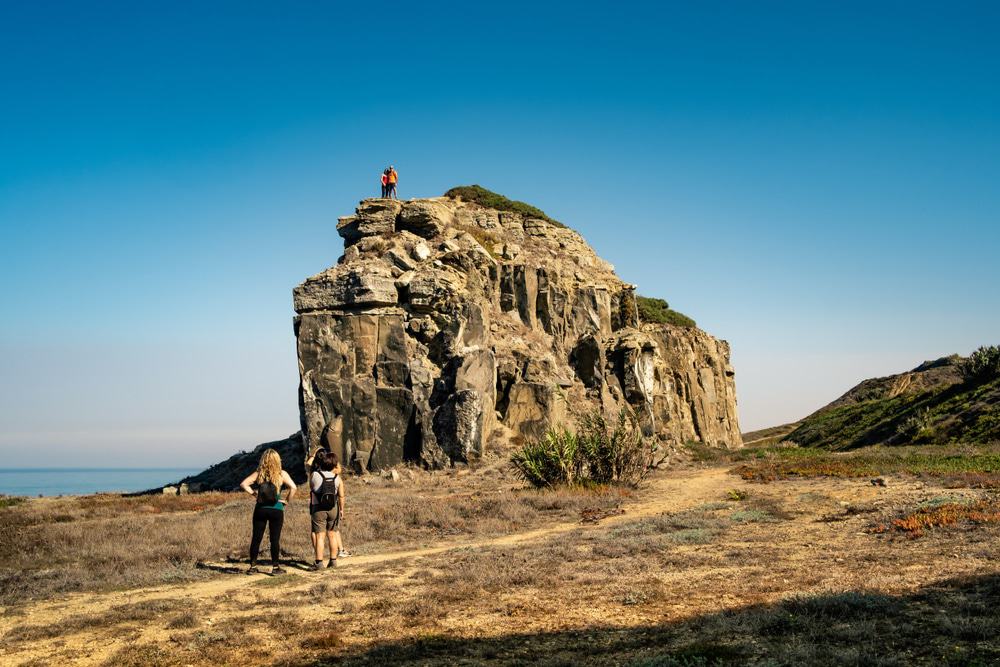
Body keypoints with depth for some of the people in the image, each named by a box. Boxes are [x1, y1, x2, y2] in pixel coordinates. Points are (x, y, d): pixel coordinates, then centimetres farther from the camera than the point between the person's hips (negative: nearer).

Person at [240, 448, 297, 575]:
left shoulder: (258, 474, 2)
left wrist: (253, 493, 2)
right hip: (276, 510, -2)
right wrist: (287, 501, -3)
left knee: (256, 538, 9)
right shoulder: (282, 474, -4)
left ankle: (253, 566, 13)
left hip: (260, 509, 2)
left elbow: (243, 484, -4)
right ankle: (275, 567, 8)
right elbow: (293, 487, -15)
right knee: (275, 539, 4)